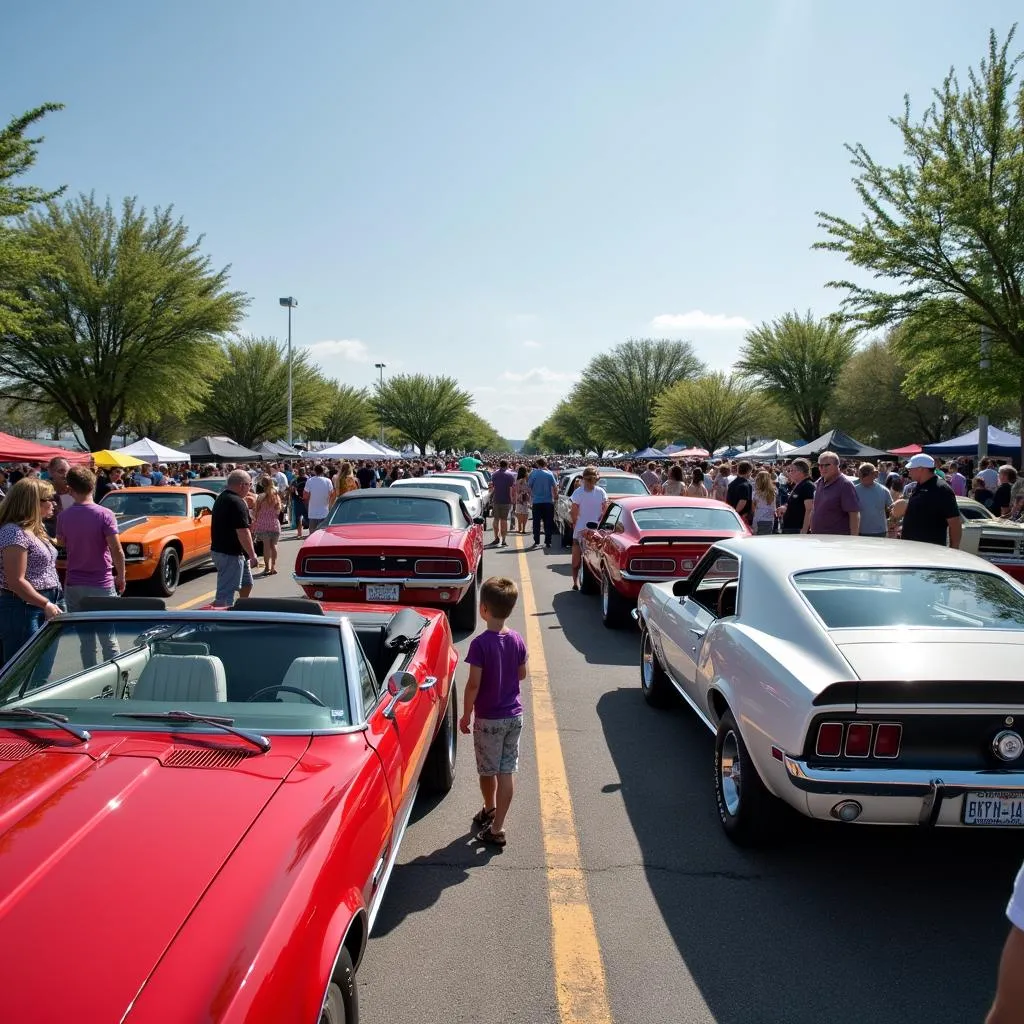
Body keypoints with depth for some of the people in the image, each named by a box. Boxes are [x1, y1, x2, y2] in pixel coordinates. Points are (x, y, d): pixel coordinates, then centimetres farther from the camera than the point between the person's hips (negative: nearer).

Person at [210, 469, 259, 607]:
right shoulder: (237, 502, -20)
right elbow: (243, 532, -24)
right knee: (226, 594, -9)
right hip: (230, 554, -11)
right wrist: (253, 555, -21)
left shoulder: (222, 498, 12)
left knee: (247, 583, 25)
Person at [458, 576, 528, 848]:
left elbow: (474, 684, -18)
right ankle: (497, 826, 13)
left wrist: (465, 715, -6)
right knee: (506, 772, 8)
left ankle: (489, 809, 37)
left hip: (488, 719, -4)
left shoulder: (480, 643, -20)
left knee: (487, 771, 17)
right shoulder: (517, 639, -4)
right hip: (514, 715, 5)